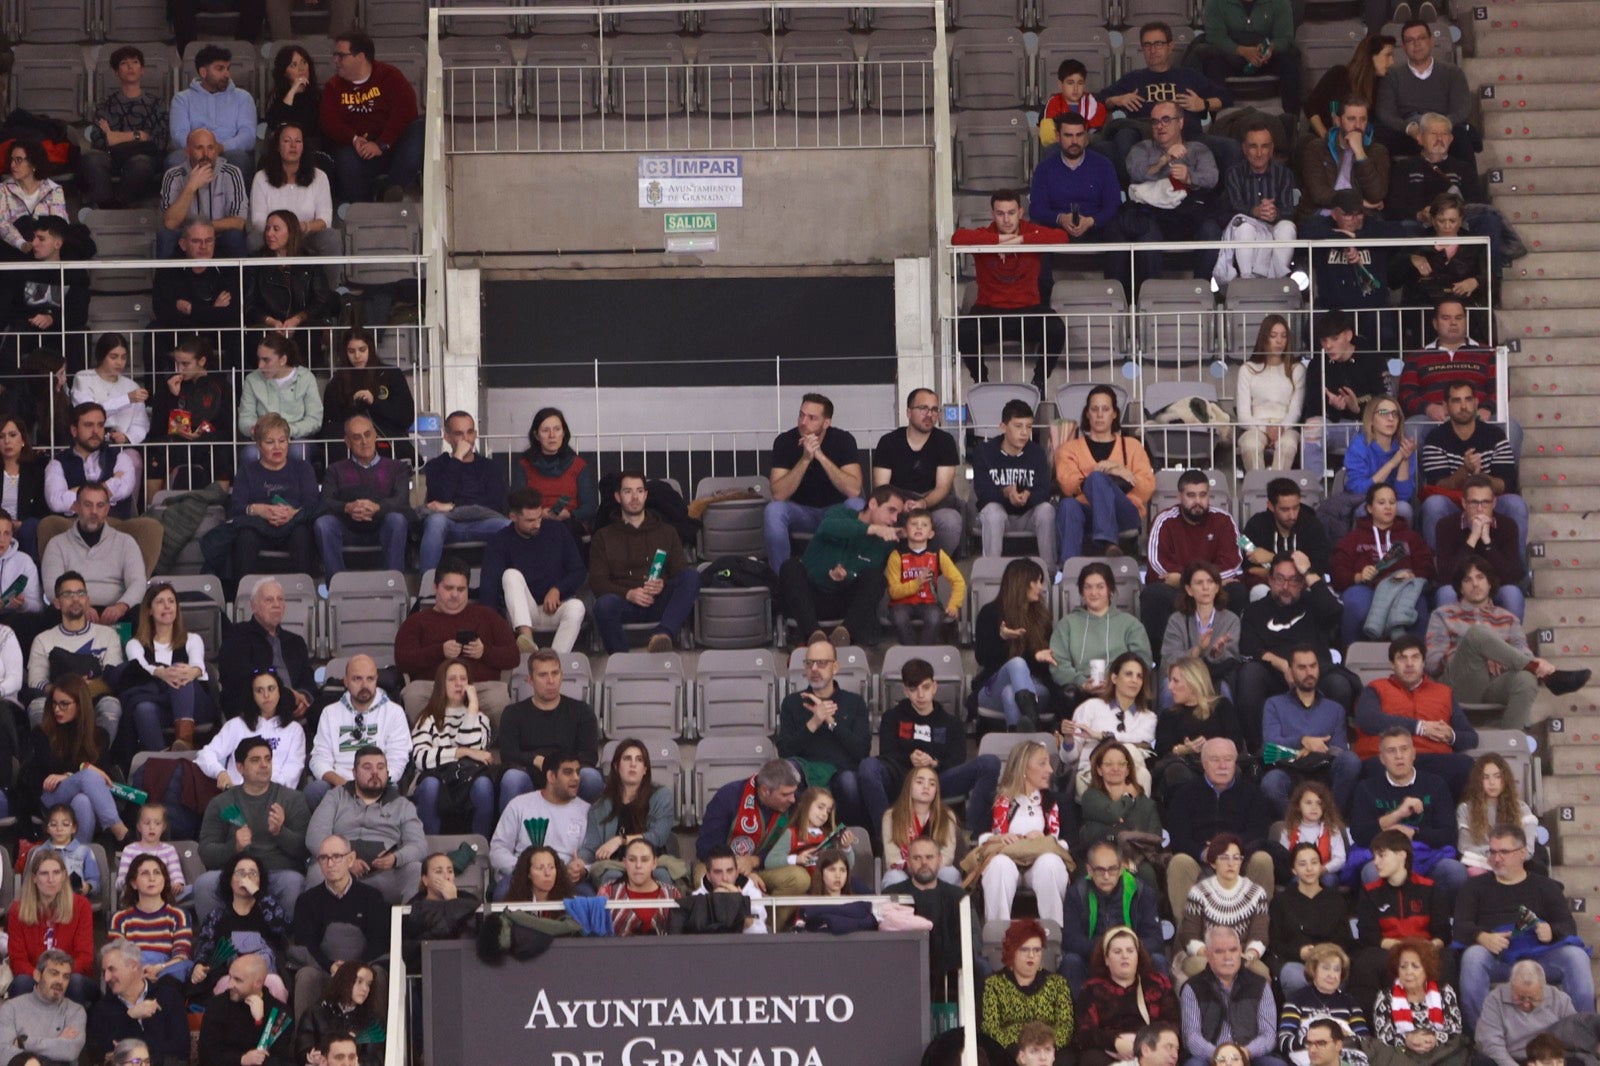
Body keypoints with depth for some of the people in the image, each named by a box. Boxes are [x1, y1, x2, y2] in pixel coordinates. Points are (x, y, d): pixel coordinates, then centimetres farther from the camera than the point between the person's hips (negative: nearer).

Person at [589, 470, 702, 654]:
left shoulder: (666, 532, 23)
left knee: (692, 575, -28)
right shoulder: (603, 537, 19)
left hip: (660, 603, 1)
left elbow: (682, 573, 12)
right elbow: (597, 581, 6)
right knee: (605, 604, -37)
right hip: (625, 604, -1)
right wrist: (628, 594, -13)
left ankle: (663, 634, -46)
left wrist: (663, 586, -12)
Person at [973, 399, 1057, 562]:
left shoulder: (1037, 453, 0)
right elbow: (982, 491, -15)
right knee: (992, 510, -34)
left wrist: (1028, 496, -36)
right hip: (996, 517, -1)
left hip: (1028, 516, 1)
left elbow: (1044, 491, -12)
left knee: (1046, 509, -29)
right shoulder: (985, 451, -4)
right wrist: (1006, 493, -35)